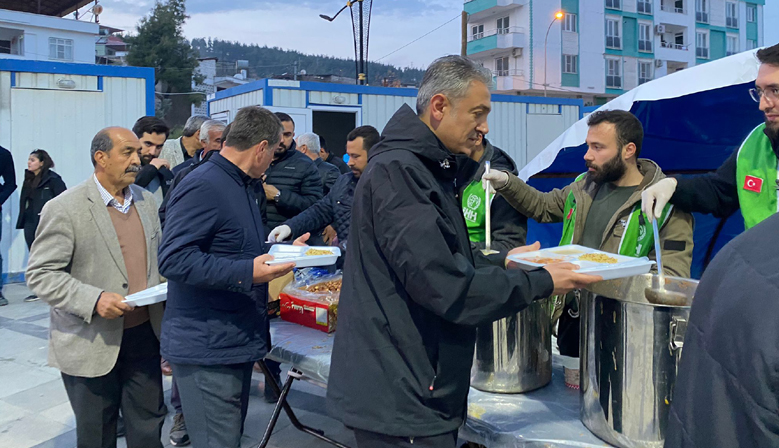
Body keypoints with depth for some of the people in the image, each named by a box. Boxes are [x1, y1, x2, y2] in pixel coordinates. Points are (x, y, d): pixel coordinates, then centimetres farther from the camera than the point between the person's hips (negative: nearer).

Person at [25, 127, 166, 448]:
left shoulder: (146, 200, 8)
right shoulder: (64, 209, -12)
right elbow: (40, 274, -13)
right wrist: (94, 300, -25)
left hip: (144, 334, 5)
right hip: (91, 345, -4)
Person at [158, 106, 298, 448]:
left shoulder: (241, 185, 16)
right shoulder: (202, 186, -17)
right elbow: (173, 259, -25)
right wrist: (247, 273, -28)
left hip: (236, 343, 10)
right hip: (207, 352, -10)